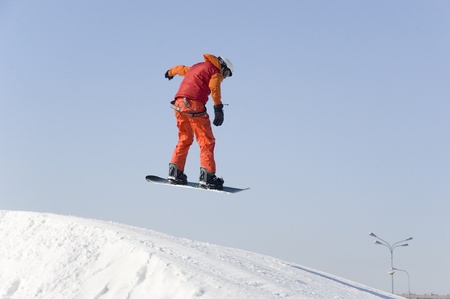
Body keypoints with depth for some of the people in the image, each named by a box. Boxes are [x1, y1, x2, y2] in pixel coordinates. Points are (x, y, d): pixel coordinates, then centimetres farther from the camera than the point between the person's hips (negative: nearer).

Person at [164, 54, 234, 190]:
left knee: (185, 139, 20)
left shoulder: (197, 67, 28)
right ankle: (207, 176, -13)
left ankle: (175, 172, 18)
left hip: (178, 103, 8)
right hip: (193, 104, -8)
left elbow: (181, 68, 46)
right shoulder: (216, 72, 5)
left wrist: (170, 72, 67)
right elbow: (214, 87, -16)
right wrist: (218, 108, -26)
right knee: (207, 141, -5)